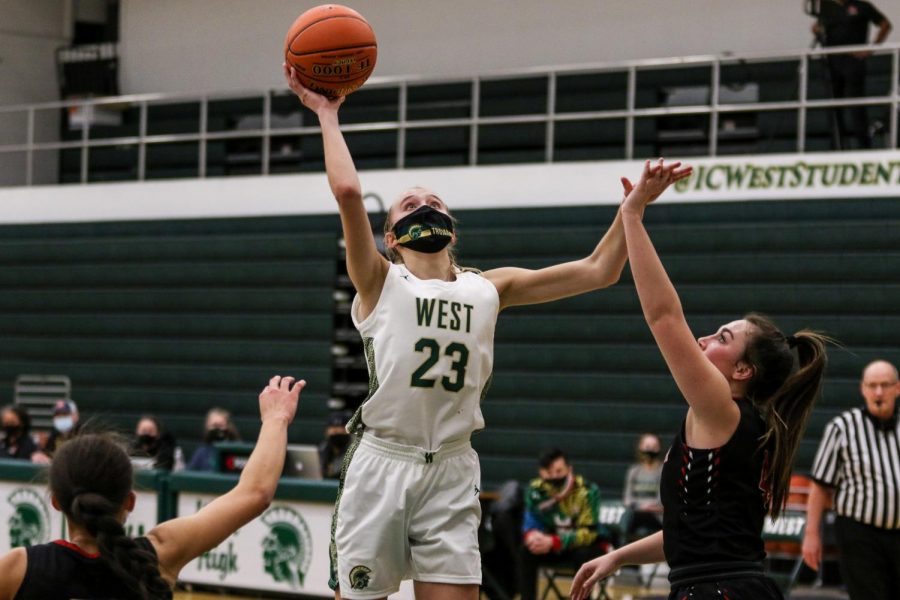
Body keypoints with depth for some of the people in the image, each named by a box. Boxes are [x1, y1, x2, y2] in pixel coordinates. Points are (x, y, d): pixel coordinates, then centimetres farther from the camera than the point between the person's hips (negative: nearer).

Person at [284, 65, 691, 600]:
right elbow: (348, 192, -13)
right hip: (381, 466, -3)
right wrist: (328, 116, -3)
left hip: (451, 472, 3)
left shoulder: (488, 289, 12)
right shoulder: (381, 283, 2)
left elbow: (598, 271, 12)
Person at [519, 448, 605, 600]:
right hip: (555, 546, 3)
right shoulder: (536, 489, -14)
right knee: (527, 551, -23)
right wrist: (531, 535, -38)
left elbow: (588, 532, -28)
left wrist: (553, 542, -40)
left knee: (584, 554, -36)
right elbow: (531, 522, -11)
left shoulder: (587, 491, -25)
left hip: (586, 544, -3)